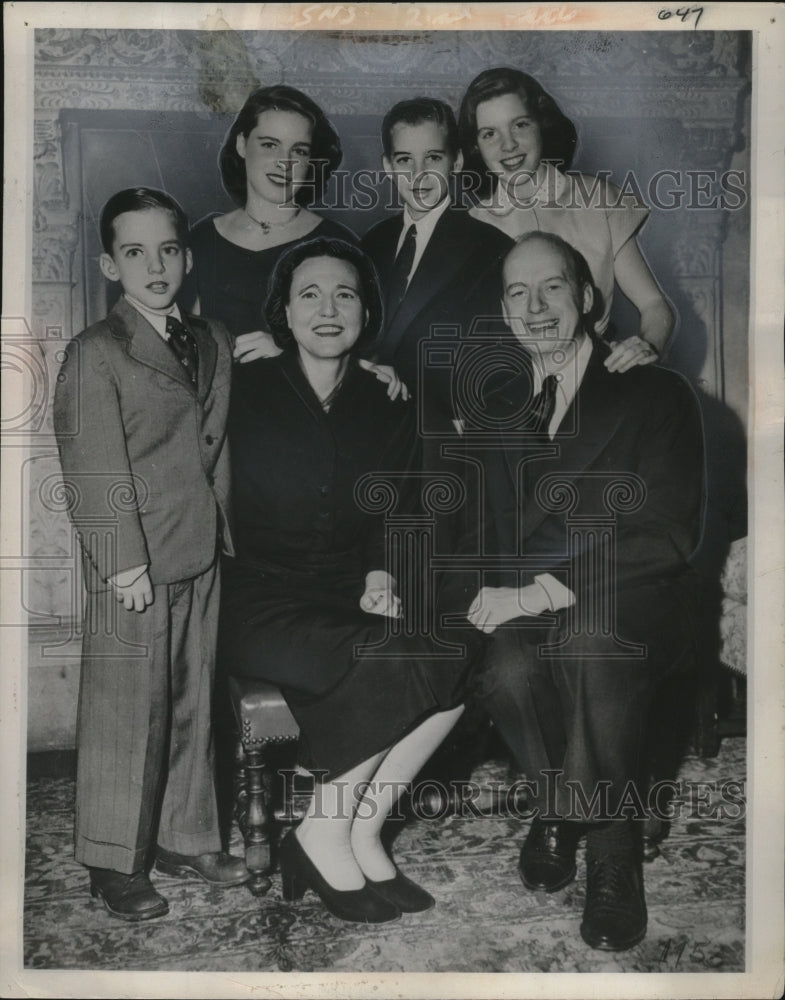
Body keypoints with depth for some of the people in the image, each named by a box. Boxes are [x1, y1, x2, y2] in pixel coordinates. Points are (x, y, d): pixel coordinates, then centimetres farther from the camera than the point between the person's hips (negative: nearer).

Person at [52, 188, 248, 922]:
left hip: (201, 556, 6)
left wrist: (224, 533, 10)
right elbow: (95, 468, -12)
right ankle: (115, 862, 20)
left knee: (193, 705, 15)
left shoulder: (212, 344, 11)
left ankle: (185, 837, 31)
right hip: (132, 565, -6)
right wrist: (125, 562, -15)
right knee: (127, 711, 4)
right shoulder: (95, 354, -8)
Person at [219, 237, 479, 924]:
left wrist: (380, 573, -2)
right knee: (387, 663, -29)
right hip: (258, 601, -5)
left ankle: (359, 833, -8)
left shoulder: (388, 409, 11)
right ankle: (325, 837, -9)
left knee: (454, 655, -22)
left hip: (349, 597, 5)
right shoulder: (245, 391, -1)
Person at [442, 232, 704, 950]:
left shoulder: (656, 393, 4)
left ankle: (611, 847, -14)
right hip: (525, 611, 3)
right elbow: (484, 533, 12)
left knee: (592, 641, -36)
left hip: (631, 608, -3)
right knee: (510, 668, -31)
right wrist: (486, 590, -13)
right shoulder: (498, 412, 18)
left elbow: (668, 533, -8)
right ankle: (560, 802, 1)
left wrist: (547, 590, -18)